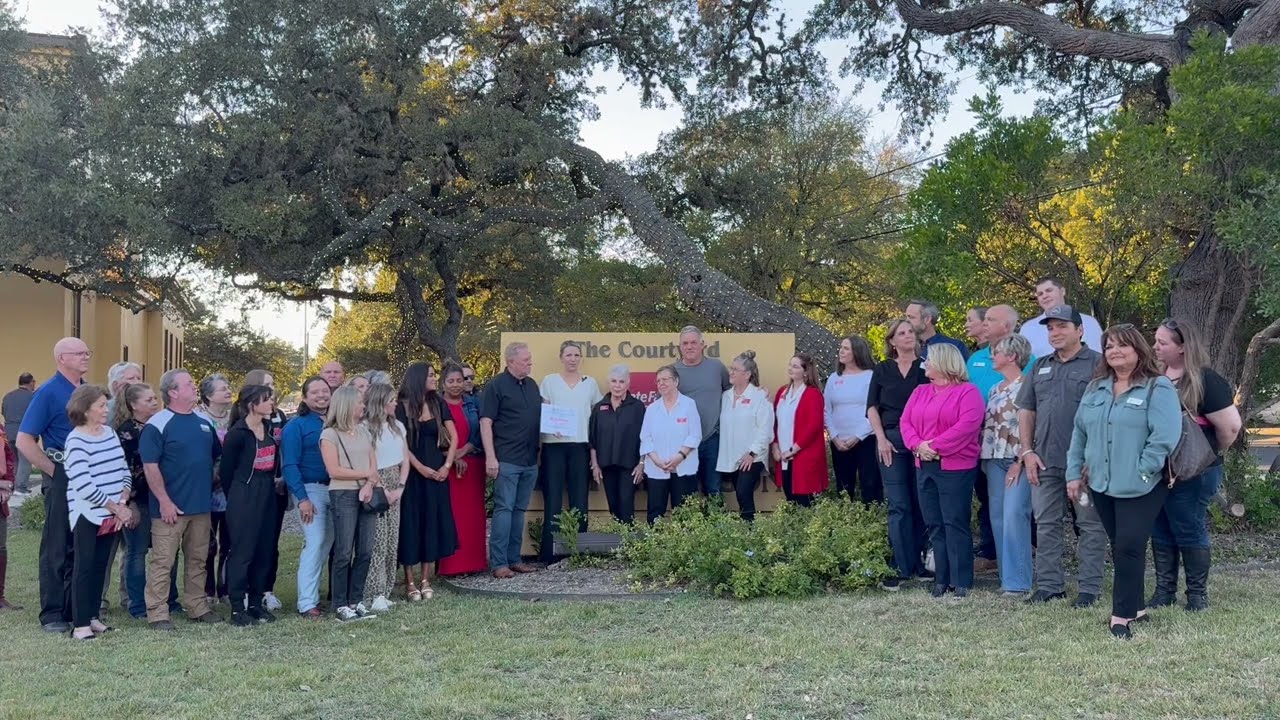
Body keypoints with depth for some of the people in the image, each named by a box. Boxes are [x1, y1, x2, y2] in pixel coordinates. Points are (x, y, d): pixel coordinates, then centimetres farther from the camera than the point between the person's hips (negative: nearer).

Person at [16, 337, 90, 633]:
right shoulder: (48, 392, -7)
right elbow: (24, 441, -11)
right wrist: (54, 470, -11)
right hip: (63, 477, -6)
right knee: (57, 548, 1)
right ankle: (52, 614, 8)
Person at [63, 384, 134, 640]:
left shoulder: (110, 432, 8)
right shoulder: (76, 440, -13)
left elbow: (123, 470, 11)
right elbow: (83, 485, -20)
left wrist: (123, 502, -5)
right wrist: (116, 508, -15)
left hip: (111, 514, 6)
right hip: (87, 514, -6)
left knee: (100, 565, 11)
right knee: (85, 567, -2)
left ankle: (92, 616, 20)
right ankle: (80, 624, 2)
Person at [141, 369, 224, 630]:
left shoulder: (204, 422, 11)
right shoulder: (158, 424, -10)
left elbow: (218, 455, 22)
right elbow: (150, 466, -14)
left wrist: (211, 485, 13)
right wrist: (164, 501, -16)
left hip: (201, 505, 7)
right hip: (171, 507, -6)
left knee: (198, 560, 14)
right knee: (163, 561, -1)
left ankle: (198, 607, 23)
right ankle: (157, 613, 4)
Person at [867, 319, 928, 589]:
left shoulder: (926, 368, 6)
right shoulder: (882, 370, 10)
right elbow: (872, 408, 9)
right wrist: (881, 438, -3)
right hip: (891, 440, 0)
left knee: (920, 503, 2)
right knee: (898, 505, -3)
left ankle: (919, 563, 12)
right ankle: (901, 567, -1)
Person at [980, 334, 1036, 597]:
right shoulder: (995, 390, 18)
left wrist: (1020, 462, -16)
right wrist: (984, 459, 12)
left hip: (1018, 460, -8)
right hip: (994, 460, 8)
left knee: (1014, 515, -14)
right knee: (998, 518, 7)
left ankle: (1017, 582, -11)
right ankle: (1007, 576, 14)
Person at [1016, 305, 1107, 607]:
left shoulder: (1097, 364, -3)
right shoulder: (1040, 367, 15)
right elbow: (1026, 411, 15)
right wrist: (1027, 451, 5)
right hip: (1044, 460, 6)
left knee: (1090, 525, 3)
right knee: (1046, 525, 9)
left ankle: (1089, 588, 9)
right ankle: (1049, 585, 17)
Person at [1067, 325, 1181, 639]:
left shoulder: (1158, 388, -9)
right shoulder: (1095, 389, 12)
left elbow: (1165, 435, -17)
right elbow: (1079, 433, 15)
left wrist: (1142, 471, -18)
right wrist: (1074, 473, 10)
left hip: (1140, 487, -6)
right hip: (1101, 484, 6)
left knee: (1129, 548, -8)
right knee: (1119, 548, 13)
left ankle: (1122, 616, -1)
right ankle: (1134, 607, 25)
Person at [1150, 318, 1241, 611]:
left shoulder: (1205, 381, -13)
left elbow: (1230, 427, -13)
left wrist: (1208, 454, 1)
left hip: (1191, 474, -6)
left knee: (1190, 531, 2)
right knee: (1160, 532, 12)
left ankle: (1198, 594, 15)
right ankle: (1164, 591, 22)